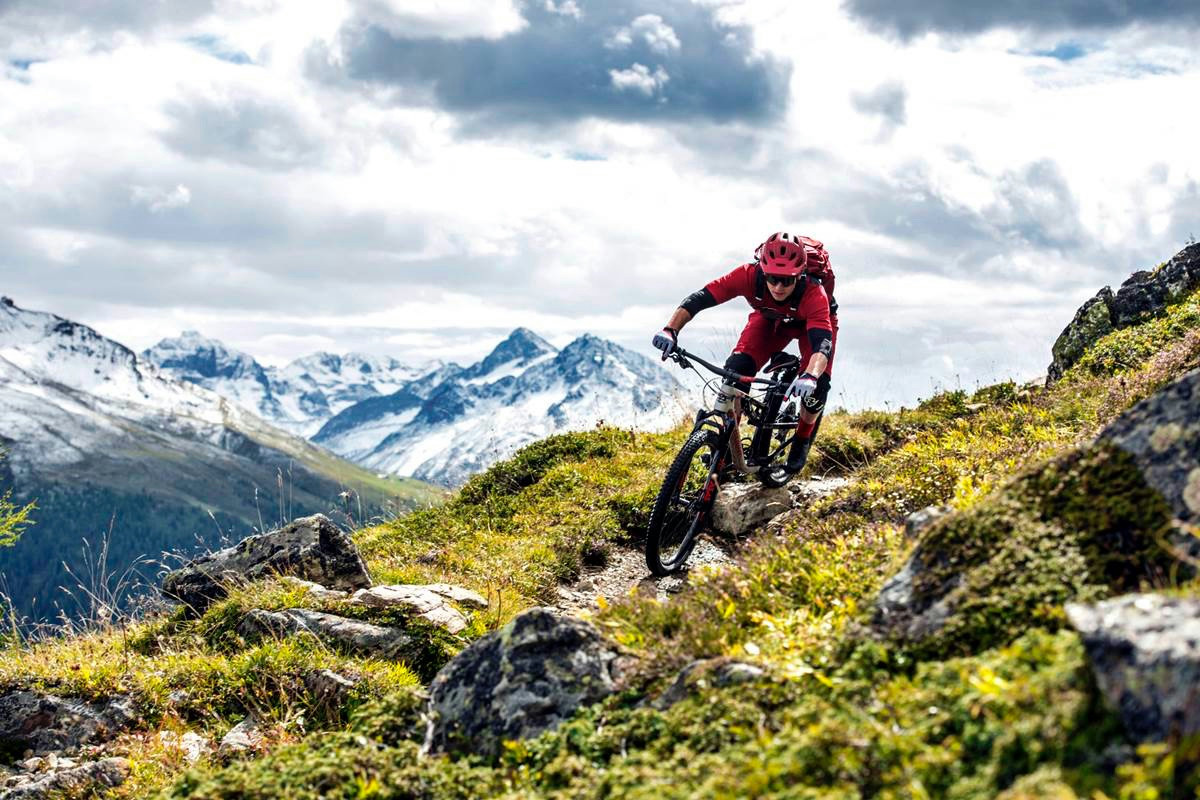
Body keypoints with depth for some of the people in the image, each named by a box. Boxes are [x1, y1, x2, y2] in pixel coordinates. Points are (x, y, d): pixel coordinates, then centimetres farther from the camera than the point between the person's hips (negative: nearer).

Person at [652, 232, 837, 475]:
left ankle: (802, 440, 10)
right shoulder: (750, 275, -37)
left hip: (812, 323, -2)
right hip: (770, 319, 2)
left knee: (815, 388, -21)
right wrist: (670, 330, -54)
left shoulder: (813, 293, -42)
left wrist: (810, 377, -74)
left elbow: (823, 344, -53)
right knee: (735, 371, -22)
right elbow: (700, 298, -38)